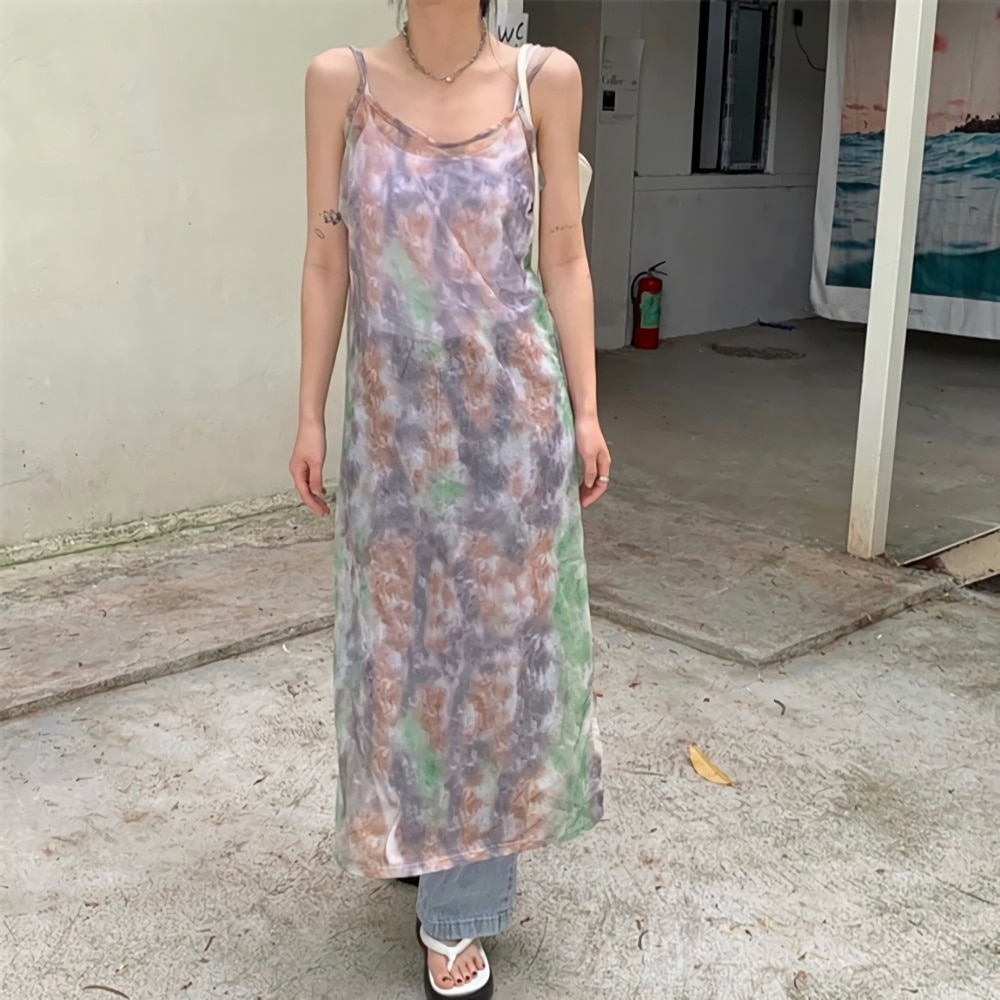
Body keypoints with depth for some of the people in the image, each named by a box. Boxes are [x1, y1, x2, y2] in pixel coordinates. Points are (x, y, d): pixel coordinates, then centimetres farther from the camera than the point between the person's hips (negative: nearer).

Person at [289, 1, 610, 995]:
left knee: (502, 635, 6)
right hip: (393, 411, 1)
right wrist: (309, 416, 1)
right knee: (401, 635, 12)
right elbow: (326, 260, 2)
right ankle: (420, 834, 41)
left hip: (514, 407, 0)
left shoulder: (546, 80, -1)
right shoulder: (340, 80, 0)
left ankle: (459, 908, 22)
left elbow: (564, 257, 2)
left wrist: (585, 412, -1)